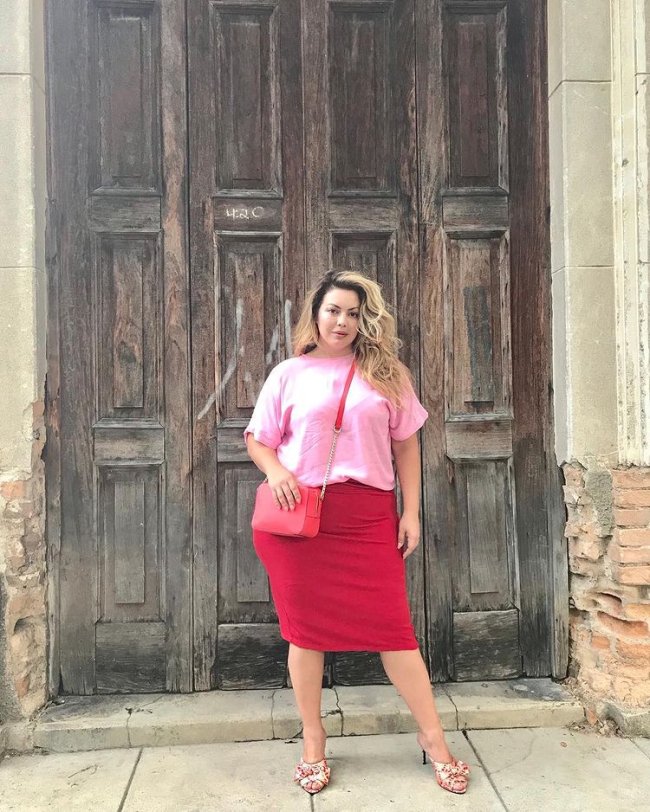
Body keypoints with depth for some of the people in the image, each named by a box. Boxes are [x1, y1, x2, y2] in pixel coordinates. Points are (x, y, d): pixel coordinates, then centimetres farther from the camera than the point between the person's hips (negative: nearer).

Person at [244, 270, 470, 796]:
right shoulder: (289, 374, 6)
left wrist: (411, 512, 3)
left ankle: (433, 738, 23)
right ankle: (313, 742, 29)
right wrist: (276, 471, -11)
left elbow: (406, 444, 9)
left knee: (392, 625, 4)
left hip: (369, 515, 0)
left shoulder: (386, 373, 8)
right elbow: (257, 439, 10)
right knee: (306, 629, 9)